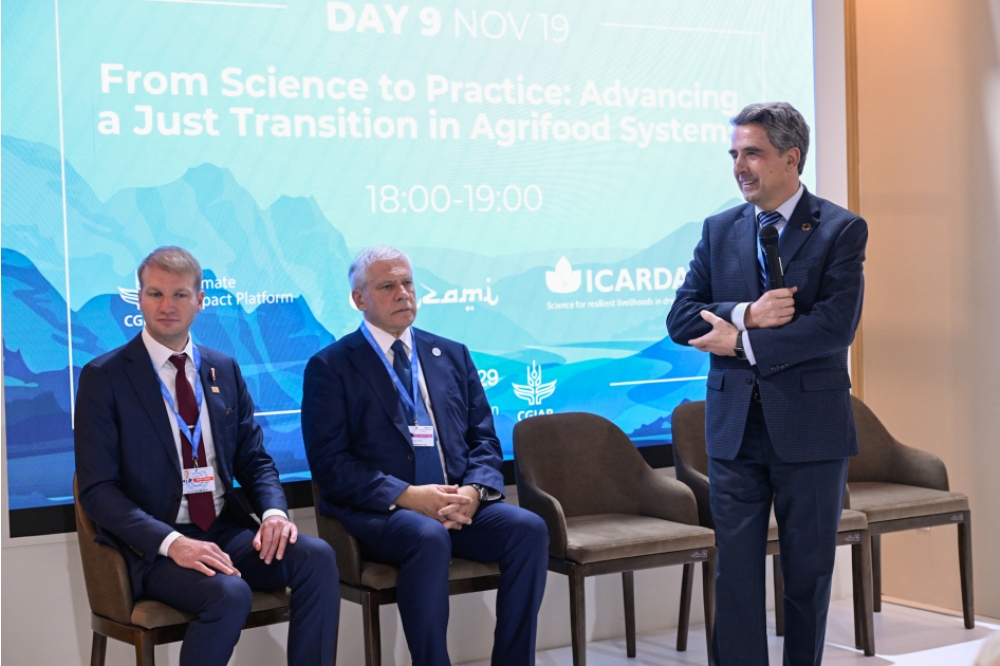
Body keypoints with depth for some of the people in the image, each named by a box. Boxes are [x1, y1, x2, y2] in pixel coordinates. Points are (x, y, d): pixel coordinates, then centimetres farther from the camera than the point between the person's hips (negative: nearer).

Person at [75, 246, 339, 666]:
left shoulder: (224, 371, 12)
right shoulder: (103, 377, -3)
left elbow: (255, 459, 14)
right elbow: (98, 489, -9)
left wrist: (274, 512, -9)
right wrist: (172, 542, -23)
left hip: (226, 531, 5)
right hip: (153, 545, -5)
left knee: (317, 556, -21)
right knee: (229, 593, -33)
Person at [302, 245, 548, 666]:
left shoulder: (452, 356, 18)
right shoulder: (330, 367, 3)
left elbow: (484, 440, 14)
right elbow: (329, 462, -6)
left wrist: (474, 490, -9)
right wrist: (407, 496, -18)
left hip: (459, 505, 5)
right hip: (379, 511, -4)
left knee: (529, 528, -23)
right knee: (429, 537, -36)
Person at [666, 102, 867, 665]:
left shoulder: (841, 230, -3)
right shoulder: (720, 231, 9)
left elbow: (836, 325, -15)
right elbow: (682, 319, 2)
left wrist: (742, 342, -14)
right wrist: (747, 314, -16)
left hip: (810, 427, -3)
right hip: (735, 427, 3)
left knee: (809, 570, 9)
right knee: (736, 570, 3)